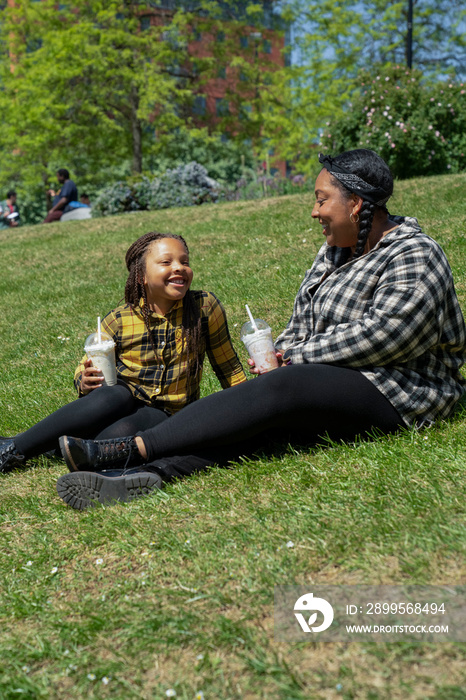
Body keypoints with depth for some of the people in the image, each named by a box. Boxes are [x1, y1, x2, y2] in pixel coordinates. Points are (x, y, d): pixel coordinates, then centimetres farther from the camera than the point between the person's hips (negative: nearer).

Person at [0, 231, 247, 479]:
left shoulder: (205, 307, -7)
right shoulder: (118, 321, -7)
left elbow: (227, 366, 5)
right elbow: (86, 368, 5)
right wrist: (84, 382, -17)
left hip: (166, 413, 0)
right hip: (123, 399, 1)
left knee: (122, 432, -35)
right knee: (114, 397, -37)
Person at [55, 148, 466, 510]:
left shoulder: (414, 258, -9)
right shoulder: (335, 252, 17)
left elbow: (379, 335, -21)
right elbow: (303, 324, 17)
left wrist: (297, 358, -16)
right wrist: (278, 354, -5)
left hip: (396, 395, -8)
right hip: (333, 385, 8)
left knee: (280, 390, -29)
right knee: (262, 421, -21)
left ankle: (129, 450, -33)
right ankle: (148, 474, -41)